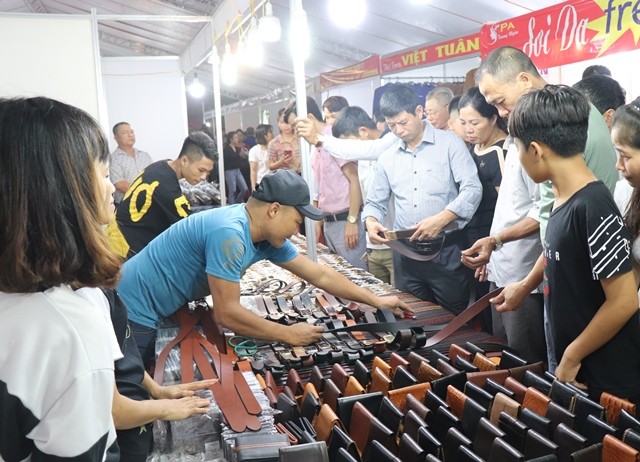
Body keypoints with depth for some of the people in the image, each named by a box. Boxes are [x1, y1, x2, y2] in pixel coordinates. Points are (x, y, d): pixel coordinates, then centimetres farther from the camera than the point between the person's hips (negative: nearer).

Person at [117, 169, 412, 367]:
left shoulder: (267, 236, -2)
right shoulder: (229, 234, -30)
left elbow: (319, 274, 6)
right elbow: (226, 313, -29)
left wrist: (375, 300, 9)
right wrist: (289, 335, -20)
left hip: (153, 314, 8)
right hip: (133, 310, -8)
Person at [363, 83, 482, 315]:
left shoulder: (449, 144, -2)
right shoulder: (387, 158, 11)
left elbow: (472, 189, -10)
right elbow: (375, 202, 15)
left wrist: (441, 219, -24)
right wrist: (371, 221, -8)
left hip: (446, 251, -4)